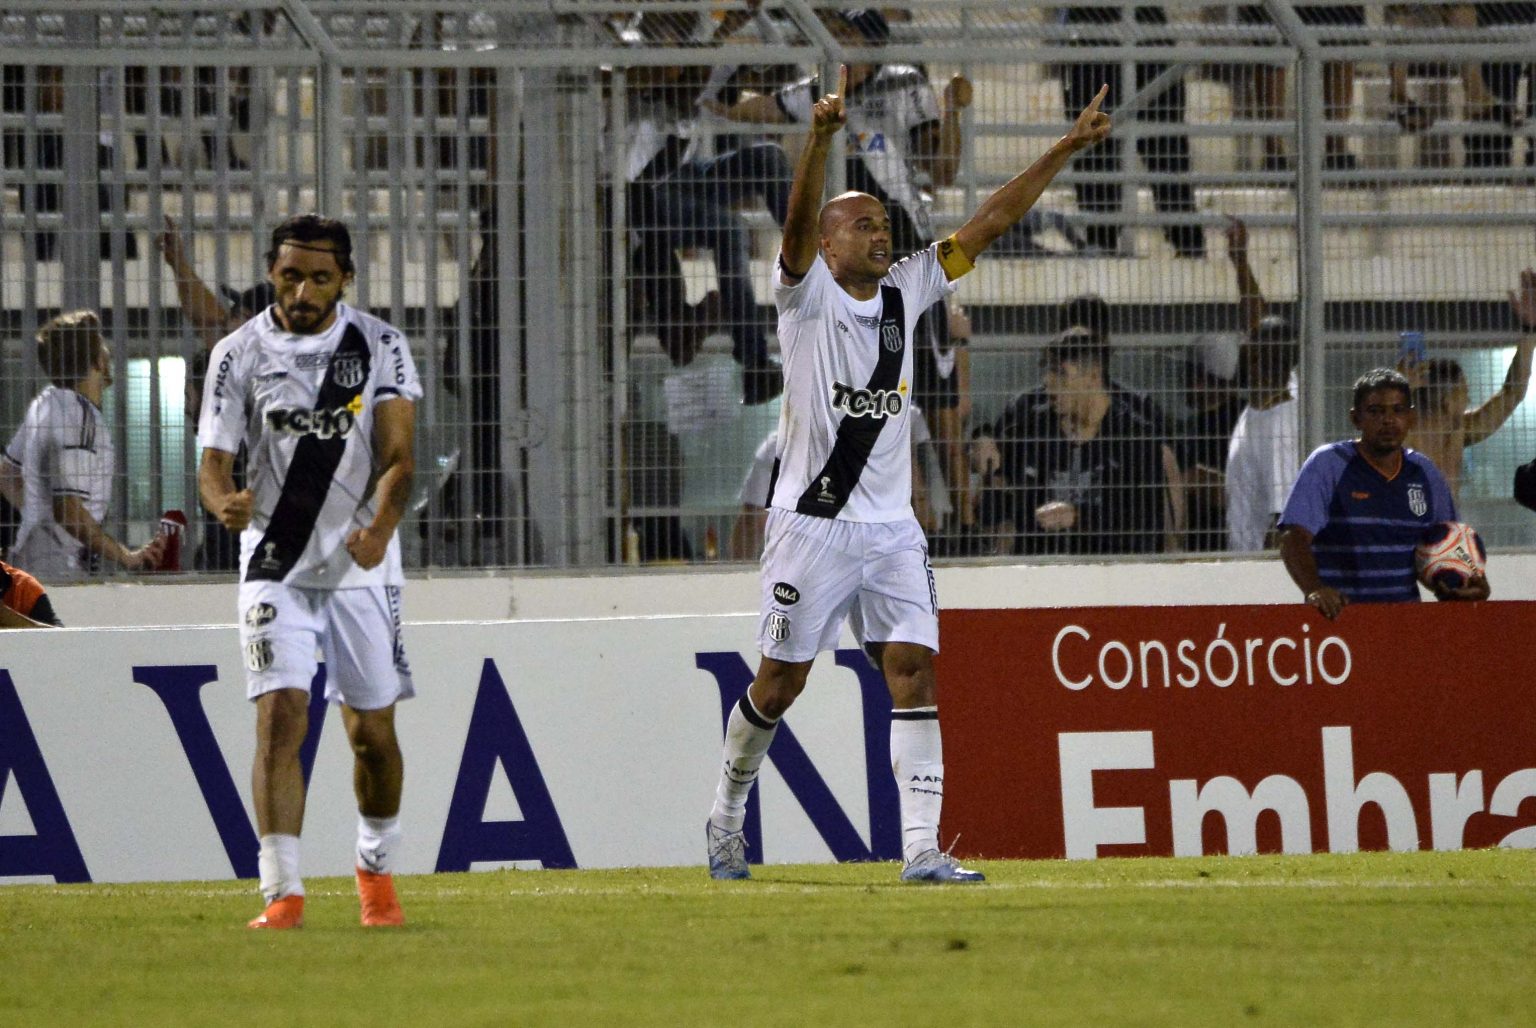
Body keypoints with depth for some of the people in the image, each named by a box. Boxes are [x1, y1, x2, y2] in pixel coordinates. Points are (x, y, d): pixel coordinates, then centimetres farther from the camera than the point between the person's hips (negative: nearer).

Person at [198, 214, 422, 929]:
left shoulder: (381, 347, 0)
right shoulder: (239, 355, -1)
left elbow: (398, 457, -6)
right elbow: (212, 462, -2)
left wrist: (379, 529, -26)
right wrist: (224, 502, -27)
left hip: (362, 567, 1)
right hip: (275, 567, -1)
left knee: (372, 730, 7)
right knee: (280, 715, -15)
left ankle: (376, 869, 30)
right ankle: (281, 891, -17)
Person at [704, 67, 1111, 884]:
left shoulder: (904, 292, 10)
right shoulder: (807, 294, -4)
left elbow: (988, 225, 10)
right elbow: (799, 220, -23)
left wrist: (1064, 150, 5)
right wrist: (821, 136, -40)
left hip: (890, 526, 4)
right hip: (811, 522, -4)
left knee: (912, 672, -7)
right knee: (781, 683, 3)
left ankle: (921, 848, -11)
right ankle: (727, 812, 24)